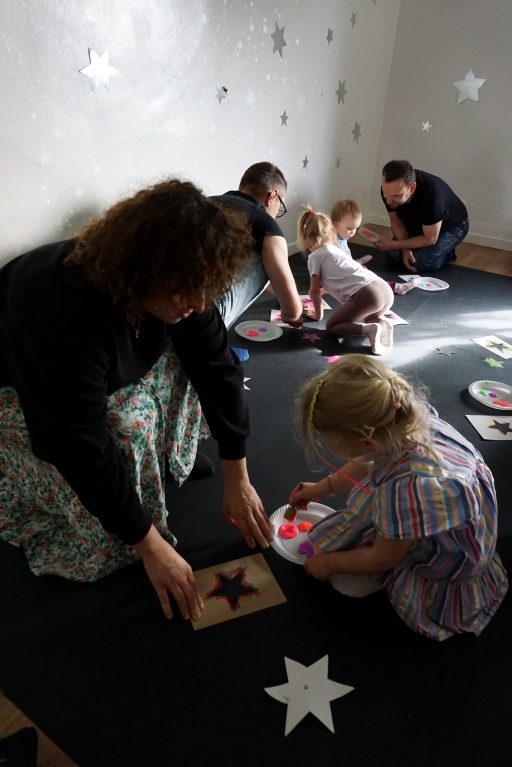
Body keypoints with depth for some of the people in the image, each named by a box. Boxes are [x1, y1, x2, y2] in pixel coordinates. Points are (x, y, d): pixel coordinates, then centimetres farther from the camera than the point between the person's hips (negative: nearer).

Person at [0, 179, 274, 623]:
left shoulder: (179, 287, -24)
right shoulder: (69, 316, -43)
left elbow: (218, 368, -19)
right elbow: (86, 451, -38)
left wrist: (238, 480, -17)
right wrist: (151, 546, -29)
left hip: (104, 370, 6)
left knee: (187, 357, -11)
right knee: (126, 428, -28)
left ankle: (162, 456, 8)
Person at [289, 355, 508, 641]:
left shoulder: (406, 486, -44)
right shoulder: (406, 415, -24)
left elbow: (382, 559, -23)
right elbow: (369, 462, 1)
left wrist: (329, 564, -6)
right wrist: (323, 487, 11)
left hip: (448, 562, -7)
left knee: (347, 581, -5)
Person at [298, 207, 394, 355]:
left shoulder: (314, 257, 10)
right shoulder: (336, 250, 32)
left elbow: (314, 291, 6)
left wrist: (318, 314, 22)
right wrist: (323, 289, 67)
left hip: (367, 295, -7)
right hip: (386, 290, 8)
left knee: (331, 326, 8)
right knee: (369, 317, 36)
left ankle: (369, 329, -16)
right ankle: (382, 324, 2)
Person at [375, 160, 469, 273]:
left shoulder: (431, 195, -42)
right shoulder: (389, 189, -27)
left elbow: (430, 239, -29)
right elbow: (396, 221, -10)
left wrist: (393, 244, -28)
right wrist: (405, 249, -25)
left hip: (451, 226, -6)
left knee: (419, 262, -26)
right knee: (393, 255, -12)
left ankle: (446, 252, 6)